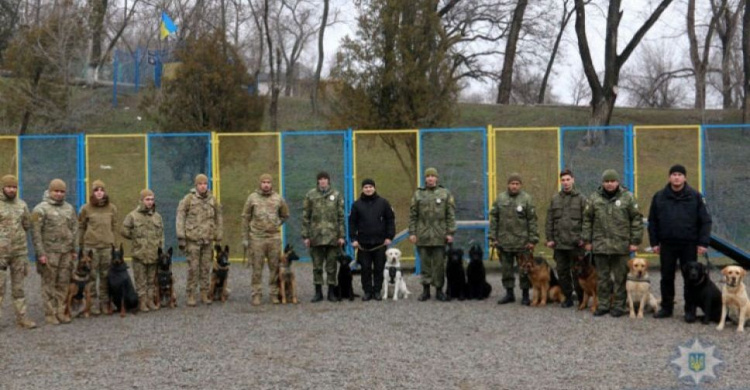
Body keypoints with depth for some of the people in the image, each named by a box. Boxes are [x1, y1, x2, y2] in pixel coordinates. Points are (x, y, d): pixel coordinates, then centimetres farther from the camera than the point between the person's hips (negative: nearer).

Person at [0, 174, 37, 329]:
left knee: (18, 287, 11)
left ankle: (22, 317, 16)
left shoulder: (22, 205, 8)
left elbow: (27, 225, 15)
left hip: (19, 252, 4)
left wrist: (15, 235, 7)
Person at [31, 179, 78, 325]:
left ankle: (61, 311, 15)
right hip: (49, 252, -5)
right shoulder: (41, 209, -4)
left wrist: (75, 250, 10)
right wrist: (40, 253, -12)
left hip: (66, 253, 5)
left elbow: (75, 229, 16)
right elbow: (36, 233, -8)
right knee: (49, 284, -1)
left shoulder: (70, 208, 13)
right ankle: (50, 313, 5)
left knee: (63, 284, 7)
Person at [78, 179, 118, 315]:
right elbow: (81, 226, 6)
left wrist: (111, 240, 9)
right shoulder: (86, 208, 0)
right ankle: (93, 304, 5)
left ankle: (105, 303, 14)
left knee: (106, 276, 6)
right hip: (90, 246, -2)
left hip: (107, 246, 2)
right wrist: (81, 243, 4)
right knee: (92, 276, -1)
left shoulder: (111, 208, 6)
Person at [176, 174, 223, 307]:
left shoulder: (212, 200, 7)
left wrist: (218, 237, 12)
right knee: (193, 268, -1)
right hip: (193, 239, -3)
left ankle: (204, 294, 15)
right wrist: (181, 237, -8)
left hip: (208, 240, 3)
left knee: (206, 268, 7)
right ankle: (191, 295, 5)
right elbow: (180, 218, -4)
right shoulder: (188, 199, -3)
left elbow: (218, 218, 14)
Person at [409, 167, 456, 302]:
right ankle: (425, 289, 13)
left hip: (439, 236, -1)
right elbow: (412, 215, 6)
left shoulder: (445, 193, 4)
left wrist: (450, 232, -4)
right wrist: (412, 233, 0)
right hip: (423, 236, 1)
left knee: (439, 264, 2)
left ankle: (439, 290, 10)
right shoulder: (418, 194, 7)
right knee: (425, 263, 5)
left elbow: (451, 215, 2)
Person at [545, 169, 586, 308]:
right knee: (562, 272, 8)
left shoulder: (581, 198, -1)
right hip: (559, 243, 4)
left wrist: (584, 239, -9)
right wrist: (549, 238, 4)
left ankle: (582, 299, 11)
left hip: (575, 244, -4)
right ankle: (568, 297, 18)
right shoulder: (555, 199, 9)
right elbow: (549, 220, 9)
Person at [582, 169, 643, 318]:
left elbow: (637, 220, 0)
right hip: (600, 244, 2)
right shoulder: (595, 198, 8)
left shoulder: (628, 197, 1)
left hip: (621, 245, -2)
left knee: (620, 277, 3)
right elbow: (587, 219, 11)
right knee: (602, 277, 8)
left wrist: (635, 241, -5)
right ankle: (603, 304, 17)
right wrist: (587, 241, 7)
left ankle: (619, 305, 12)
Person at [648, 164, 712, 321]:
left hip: (689, 245, -2)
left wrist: (703, 243, -8)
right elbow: (652, 221, 8)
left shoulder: (695, 197, 0)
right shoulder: (659, 197, 5)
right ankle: (666, 308, 19)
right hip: (667, 244, 2)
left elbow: (705, 221, -1)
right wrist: (654, 242, 2)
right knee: (667, 278, 8)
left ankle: (690, 311, 10)